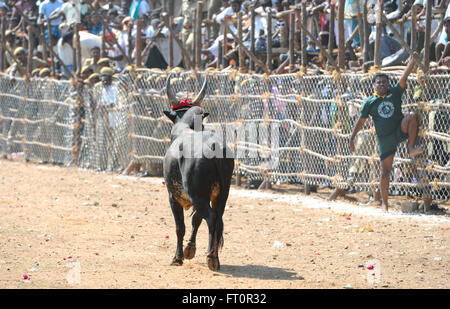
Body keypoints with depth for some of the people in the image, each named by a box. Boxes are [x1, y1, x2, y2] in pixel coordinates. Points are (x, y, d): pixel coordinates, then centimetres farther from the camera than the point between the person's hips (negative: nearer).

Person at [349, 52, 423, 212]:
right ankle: (384, 203, 10)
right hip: (385, 139, -1)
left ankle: (411, 148, -24)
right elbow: (361, 122, 7)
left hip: (400, 131, 1)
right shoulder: (369, 102, 4)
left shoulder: (395, 93, 5)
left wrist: (412, 61, -19)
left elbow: (404, 77, -6)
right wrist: (352, 138, 1)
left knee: (412, 116, -27)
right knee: (385, 171, -2)